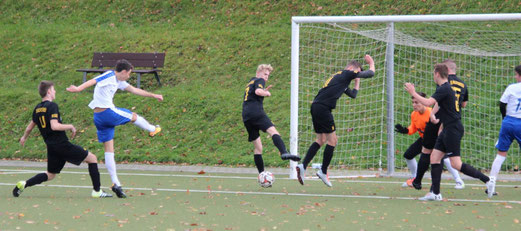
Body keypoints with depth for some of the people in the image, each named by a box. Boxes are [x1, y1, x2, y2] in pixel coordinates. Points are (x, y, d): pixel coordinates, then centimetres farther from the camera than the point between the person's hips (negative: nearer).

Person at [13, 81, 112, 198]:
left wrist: (24, 138, 43)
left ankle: (23, 184, 2)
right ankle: (97, 191, -1)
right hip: (62, 144, -8)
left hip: (51, 148, 8)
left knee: (50, 175, 20)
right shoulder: (52, 106, -13)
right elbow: (54, 126, -25)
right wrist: (70, 127, -10)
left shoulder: (37, 109, 11)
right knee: (92, 158, 2)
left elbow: (30, 126, 25)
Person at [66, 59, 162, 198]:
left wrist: (153, 95, 36)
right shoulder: (109, 76, -11)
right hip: (108, 113, -10)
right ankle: (152, 129, 45)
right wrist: (79, 88, -44)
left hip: (98, 118, 10)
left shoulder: (119, 81, 18)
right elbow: (92, 81, -26)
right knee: (134, 116, 17)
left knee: (109, 150, 6)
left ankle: (115, 183, 6)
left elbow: (134, 90, 30)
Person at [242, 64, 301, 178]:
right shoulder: (259, 81, 6)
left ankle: (261, 173, 6)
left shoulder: (250, 82, 31)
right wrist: (267, 93, 4)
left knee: (257, 147, 10)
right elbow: (258, 91, -14)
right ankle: (284, 153, -54)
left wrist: (265, 90, 33)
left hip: (246, 116, 8)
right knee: (273, 131, -27)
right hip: (256, 112, -8)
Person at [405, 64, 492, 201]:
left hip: (453, 129, -10)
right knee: (434, 157, 7)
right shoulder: (447, 88, 15)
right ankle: (435, 193, 7)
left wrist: (413, 93, -15)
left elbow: (428, 102, -27)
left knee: (456, 164, -10)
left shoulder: (443, 89, -16)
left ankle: (486, 180, -6)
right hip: (448, 129, 10)